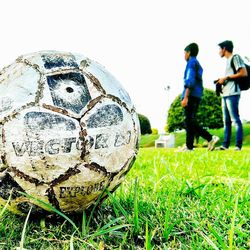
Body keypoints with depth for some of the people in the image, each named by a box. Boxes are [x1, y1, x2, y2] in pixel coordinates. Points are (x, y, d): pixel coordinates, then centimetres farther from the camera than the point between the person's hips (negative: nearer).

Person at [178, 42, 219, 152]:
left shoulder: (191, 62, -3)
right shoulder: (198, 64, 25)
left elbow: (190, 81, -16)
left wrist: (185, 97, -21)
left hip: (191, 96, -9)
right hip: (197, 96, 9)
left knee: (190, 121, -10)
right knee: (190, 121, 8)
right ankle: (189, 146, 6)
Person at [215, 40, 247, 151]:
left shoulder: (235, 57, -1)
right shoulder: (228, 61, 25)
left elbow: (244, 73, -11)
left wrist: (226, 77, -10)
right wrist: (221, 80, 11)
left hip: (232, 93, -9)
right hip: (225, 94, 9)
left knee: (235, 119, -9)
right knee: (226, 121, 7)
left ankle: (238, 145, -8)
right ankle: (225, 144, 9)